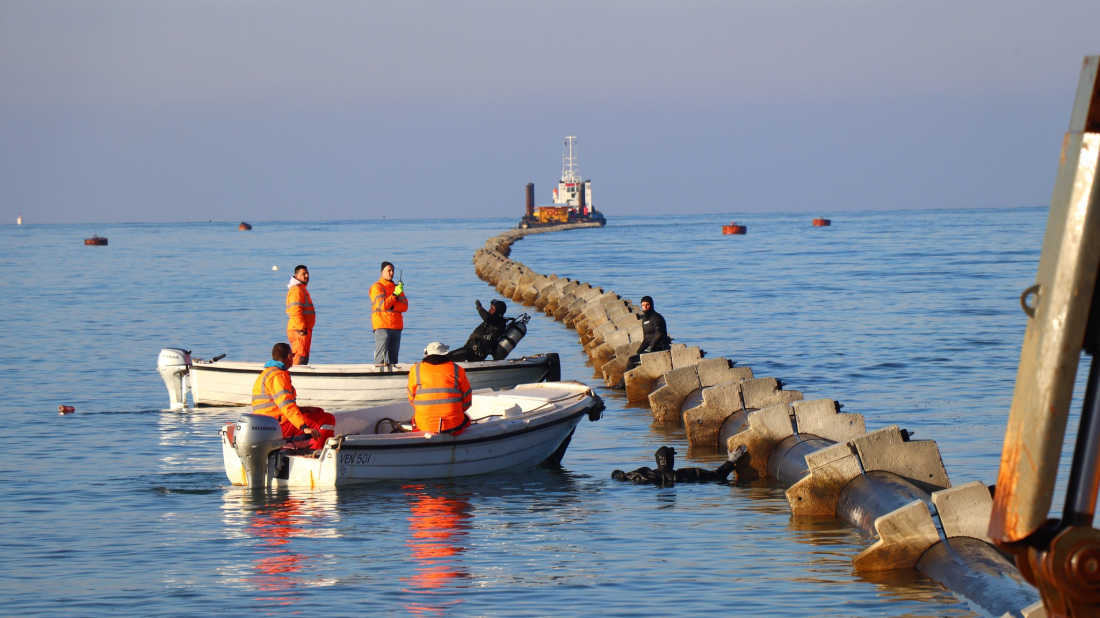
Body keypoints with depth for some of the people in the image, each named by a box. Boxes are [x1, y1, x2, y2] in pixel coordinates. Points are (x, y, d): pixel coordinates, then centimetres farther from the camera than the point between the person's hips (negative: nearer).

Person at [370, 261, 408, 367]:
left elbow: (405, 306, 7)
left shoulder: (397, 287, 19)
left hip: (396, 326, 6)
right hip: (382, 325, -6)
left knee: (393, 357, 5)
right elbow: (382, 305, -14)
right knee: (381, 356, -13)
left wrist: (391, 306, -10)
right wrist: (395, 294, -15)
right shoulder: (377, 287, -1)